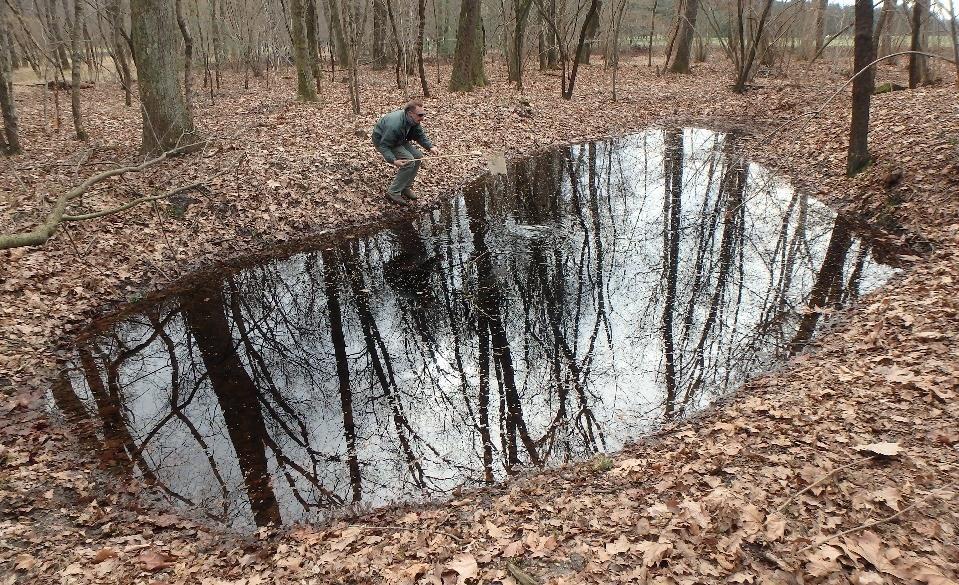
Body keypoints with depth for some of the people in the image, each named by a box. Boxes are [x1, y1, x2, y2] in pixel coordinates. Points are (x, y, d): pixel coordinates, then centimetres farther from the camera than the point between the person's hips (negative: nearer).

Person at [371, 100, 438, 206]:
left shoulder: (414, 120, -13)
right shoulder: (395, 125, -39)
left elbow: (420, 135, 0)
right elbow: (384, 146, -34)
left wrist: (430, 147, -17)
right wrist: (393, 160, -47)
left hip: (398, 140, 9)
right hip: (381, 141, -9)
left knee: (418, 156, -1)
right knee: (409, 161, -22)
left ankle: (405, 187, 11)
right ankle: (393, 192, -14)